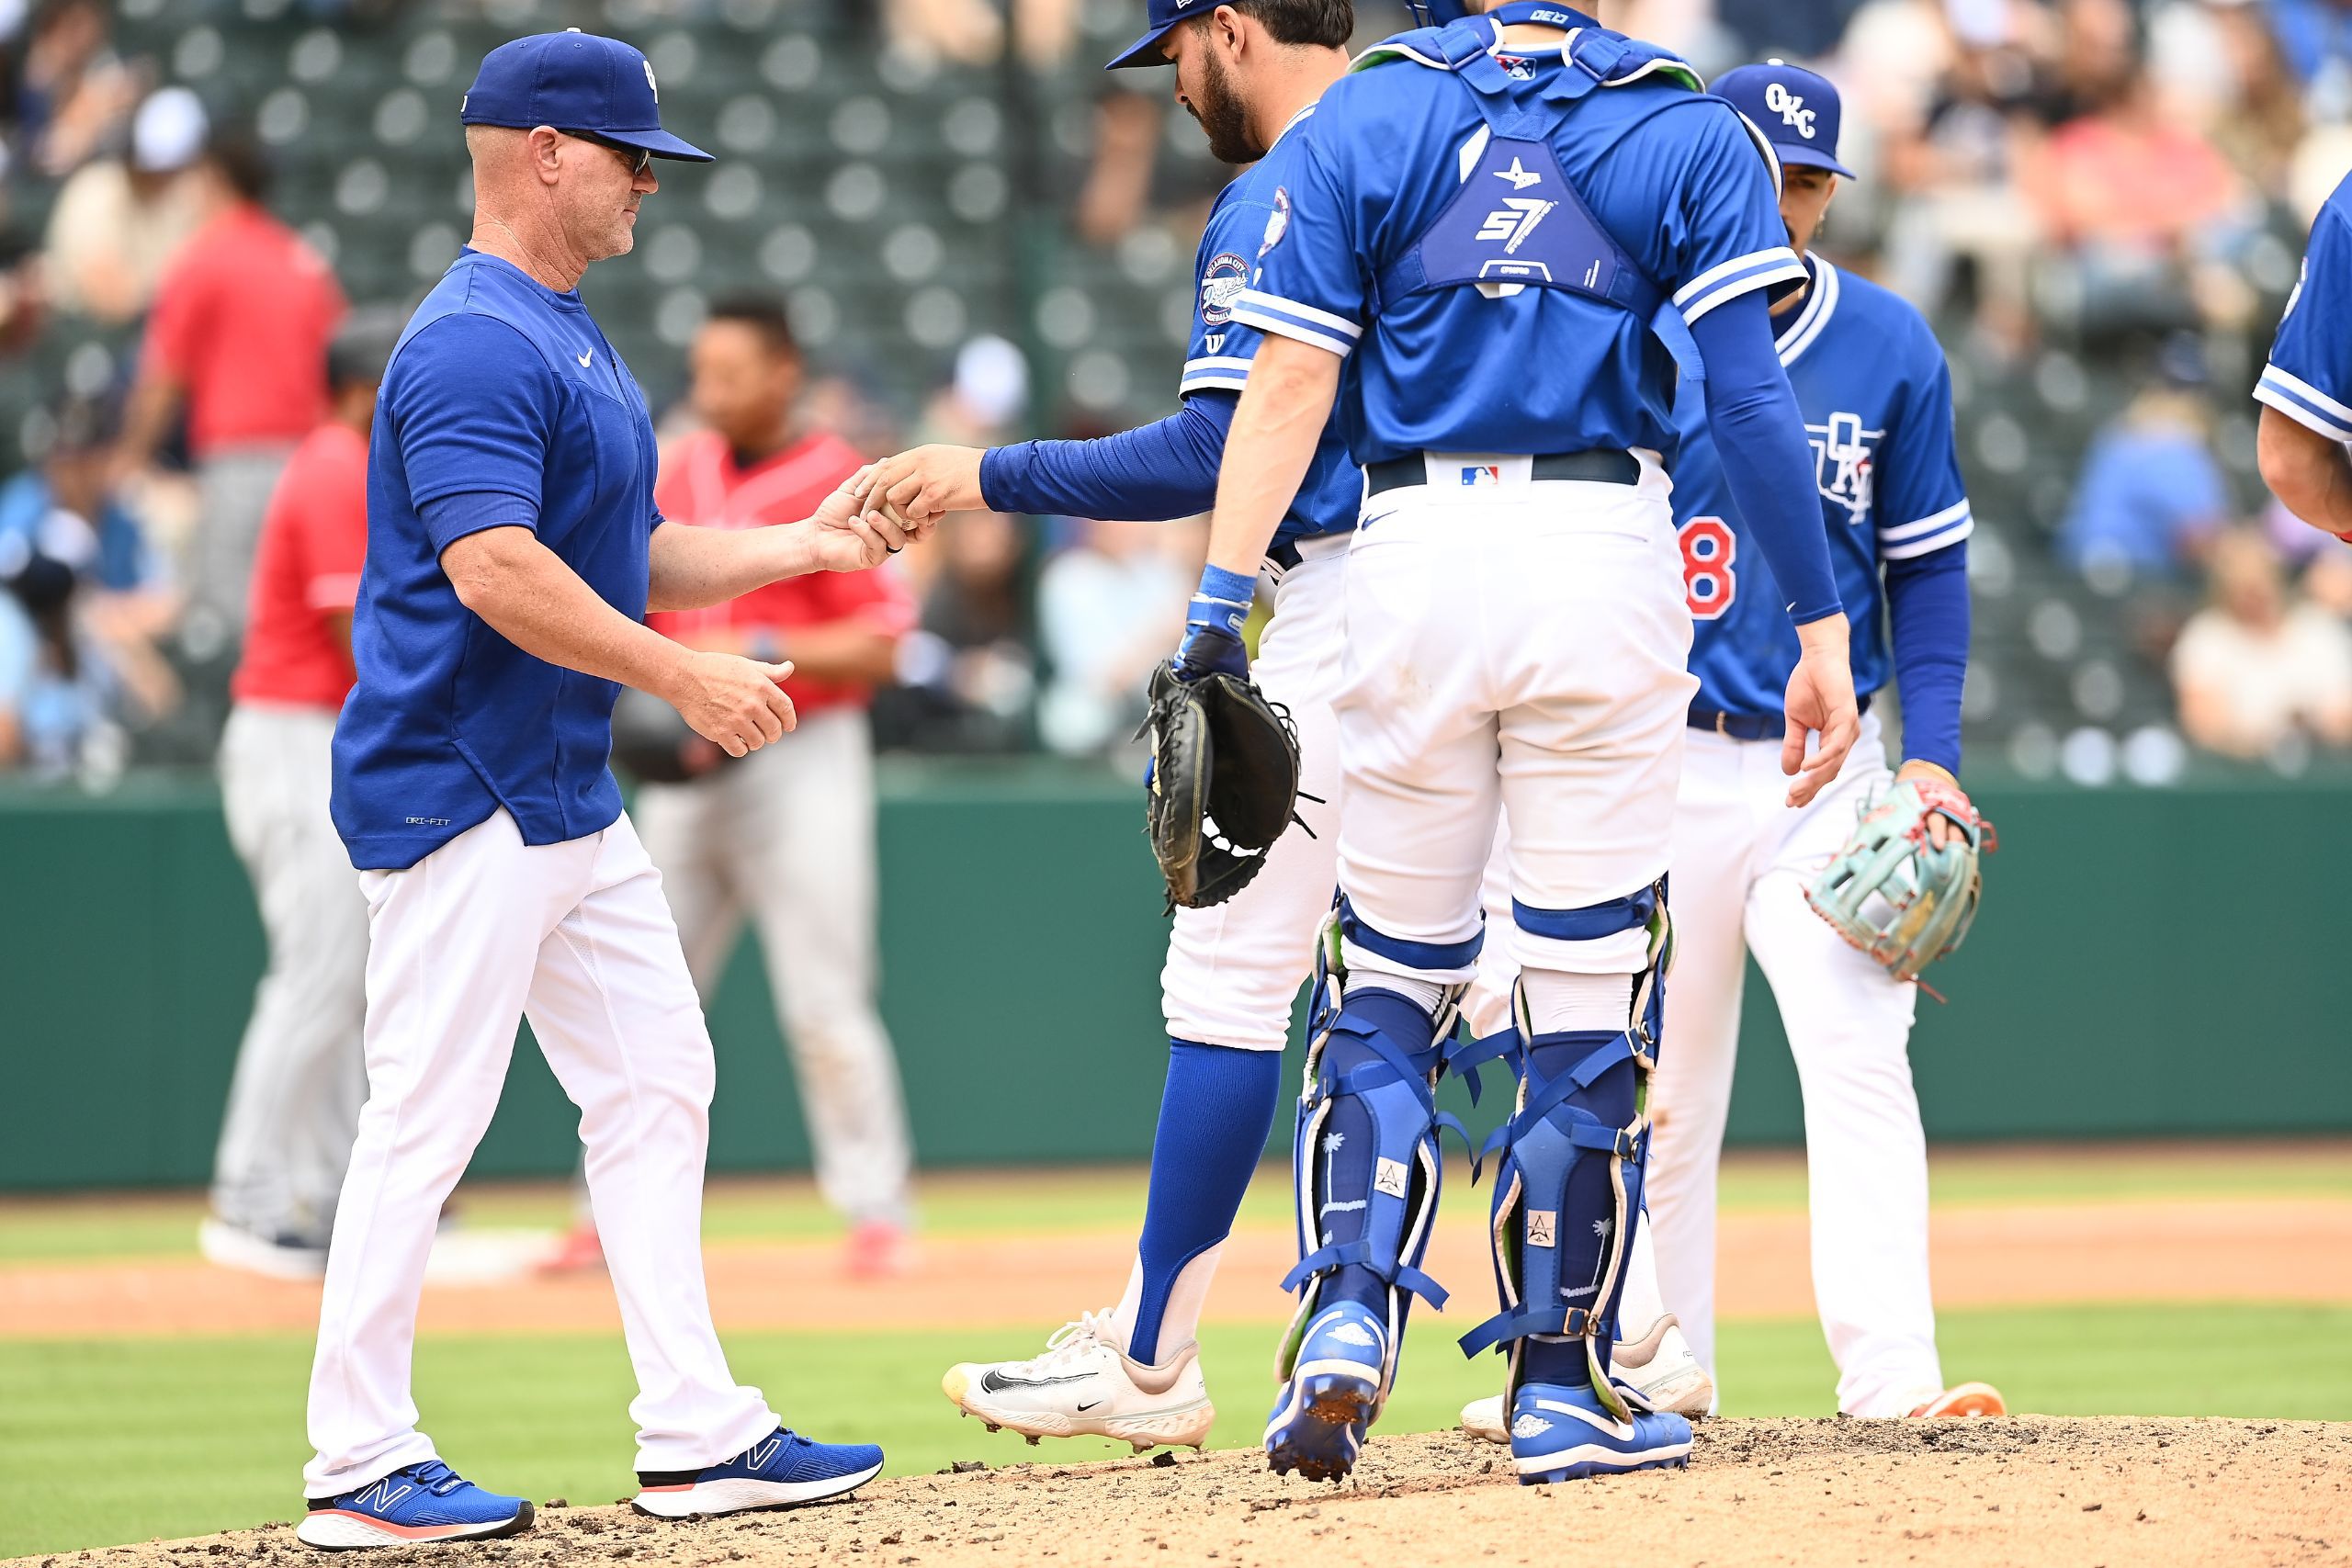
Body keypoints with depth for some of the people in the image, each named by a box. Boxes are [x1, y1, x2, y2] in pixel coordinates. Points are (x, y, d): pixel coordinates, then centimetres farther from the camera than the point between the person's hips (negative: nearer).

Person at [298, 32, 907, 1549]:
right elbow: (495, 572, -26)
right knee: (428, 1114, -7)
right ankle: (358, 1466, -3)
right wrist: (688, 675, -25)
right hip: (460, 796, -11)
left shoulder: (575, 343, 17)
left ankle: (699, 1435, 13)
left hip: (570, 796, 11)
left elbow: (627, 559, 23)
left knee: (657, 1084, 10)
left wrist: (806, 544, 12)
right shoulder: (473, 344, -16)